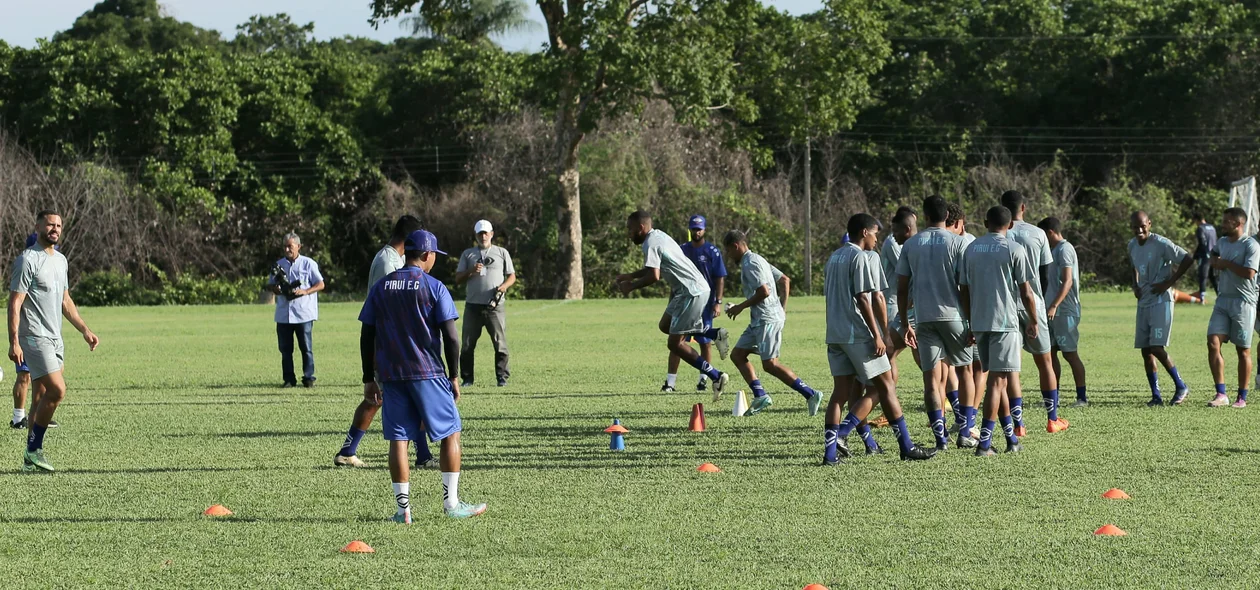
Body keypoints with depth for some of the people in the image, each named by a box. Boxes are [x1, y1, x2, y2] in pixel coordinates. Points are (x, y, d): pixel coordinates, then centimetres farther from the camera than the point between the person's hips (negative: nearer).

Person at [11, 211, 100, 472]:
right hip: (35, 339, -8)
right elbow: (14, 303, -14)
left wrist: (85, 330, 21)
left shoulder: (60, 260, 15)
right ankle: (34, 450, -8)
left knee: (44, 395, 8)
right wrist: (14, 342, -20)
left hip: (54, 339, 8)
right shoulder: (29, 260, -11)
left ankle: (32, 457, 13)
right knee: (57, 390, -18)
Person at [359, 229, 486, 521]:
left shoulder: (381, 287, 7)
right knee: (451, 433, 8)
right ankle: (451, 503, 7)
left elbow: (367, 337, 7)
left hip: (390, 375, 4)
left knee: (398, 439, 5)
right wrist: (453, 376, 1)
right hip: (428, 374, -4)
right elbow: (450, 336, -9)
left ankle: (402, 507, 1)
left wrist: (369, 380, 13)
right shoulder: (434, 287, -5)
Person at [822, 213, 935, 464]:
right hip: (859, 335, -8)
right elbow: (863, 298, -15)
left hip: (835, 335, 8)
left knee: (842, 391, 6)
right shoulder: (863, 257, -9)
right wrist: (879, 335, -13)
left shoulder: (834, 258, 18)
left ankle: (831, 449, -4)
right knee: (885, 387, 0)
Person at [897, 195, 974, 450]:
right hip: (953, 315, -2)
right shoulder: (957, 242, -3)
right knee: (965, 370, 14)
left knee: (932, 377, 1)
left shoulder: (910, 245, 6)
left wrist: (905, 324, 13)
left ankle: (941, 438, -7)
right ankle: (964, 434, 9)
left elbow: (902, 289, 6)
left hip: (923, 317, 2)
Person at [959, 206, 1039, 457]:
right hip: (1004, 322, -5)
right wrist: (1033, 322, 7)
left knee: (998, 378, 16)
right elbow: (1026, 292, -5)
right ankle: (984, 443, -11)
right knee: (997, 380, -5)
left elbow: (963, 290, 12)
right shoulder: (1013, 249, -5)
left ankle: (1010, 436, 21)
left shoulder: (971, 248, 9)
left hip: (979, 322, 5)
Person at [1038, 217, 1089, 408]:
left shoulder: (1064, 249, -12)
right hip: (1054, 312, 10)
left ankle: (1082, 397, -1)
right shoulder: (1055, 250, 18)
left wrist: (1053, 306, -28)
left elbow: (1067, 281, -21)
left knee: (1070, 353, -6)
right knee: (1050, 353, 8)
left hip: (1065, 311, -10)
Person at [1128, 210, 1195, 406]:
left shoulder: (1161, 244, -14)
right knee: (1146, 351, 4)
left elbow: (1188, 259, -14)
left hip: (1161, 301, -8)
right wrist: (1135, 285, 10)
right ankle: (1156, 395, 10)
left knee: (1157, 348, -14)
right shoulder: (1132, 245, 10)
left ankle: (1181, 386, 2)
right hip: (1143, 302, 8)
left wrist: (1168, 282, -15)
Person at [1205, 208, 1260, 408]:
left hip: (1243, 302, -6)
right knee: (1213, 343, -8)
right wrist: (1215, 261, 11)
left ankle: (1242, 397, 10)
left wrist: (1227, 264, -12)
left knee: (1243, 350, 2)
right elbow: (1214, 259, 35)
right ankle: (1221, 395, -6)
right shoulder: (1222, 242, 13)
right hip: (1223, 300, 6)